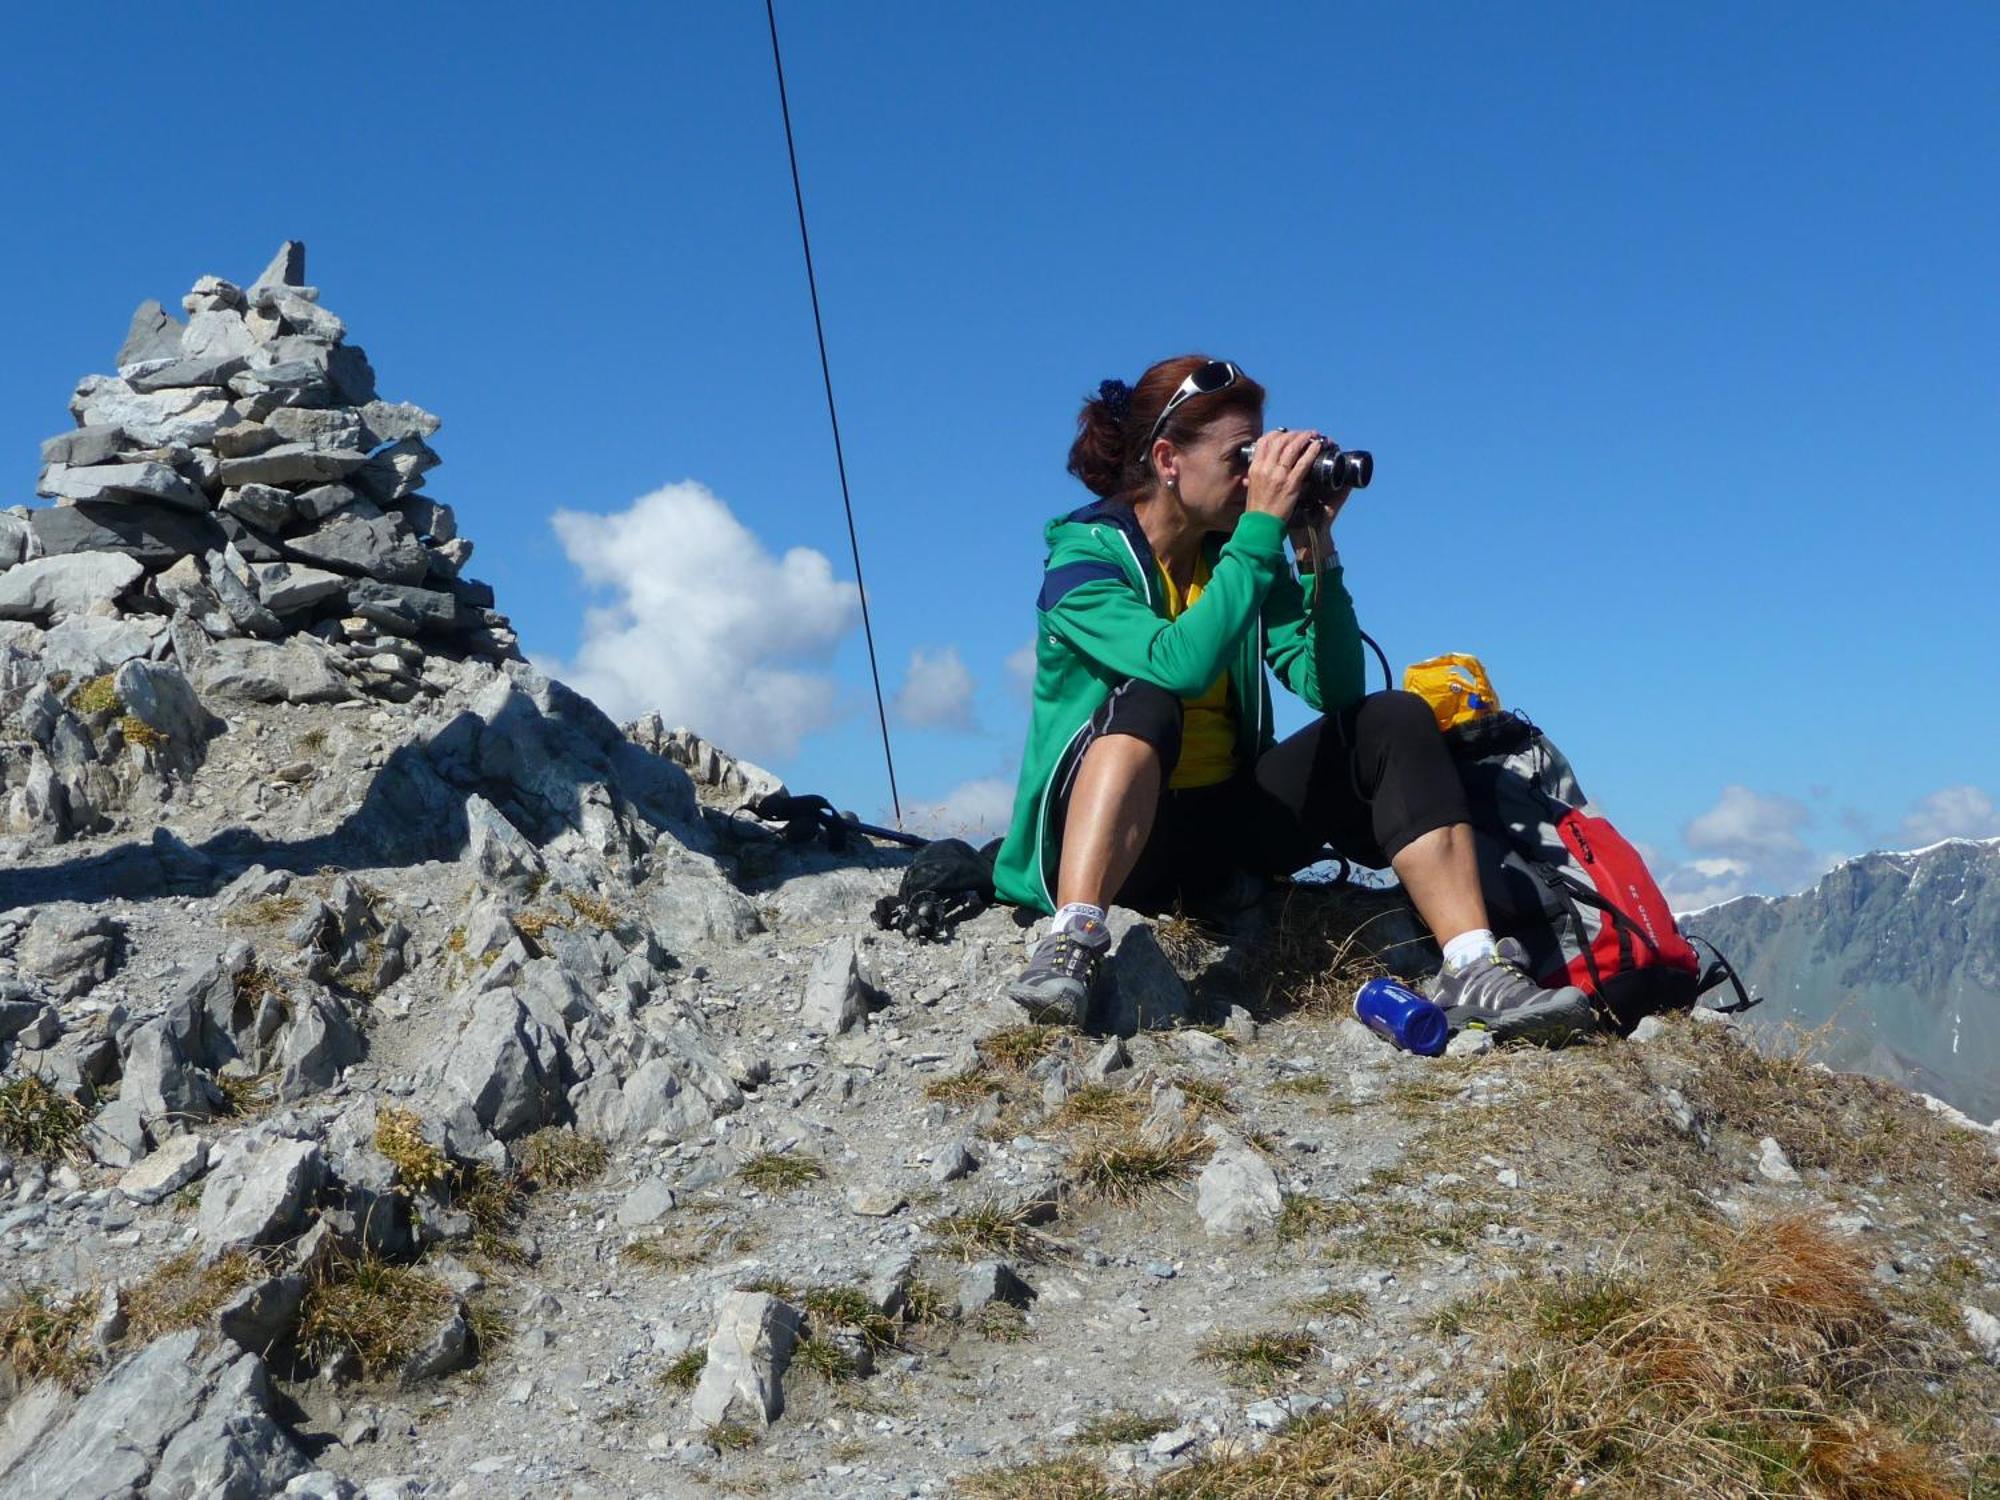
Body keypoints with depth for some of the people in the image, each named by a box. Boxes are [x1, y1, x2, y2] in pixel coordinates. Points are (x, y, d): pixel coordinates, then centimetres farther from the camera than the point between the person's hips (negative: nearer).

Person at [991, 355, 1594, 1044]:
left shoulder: (1234, 554, 5)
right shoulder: (1084, 558, -12)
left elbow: (1335, 690, -3)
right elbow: (1181, 665, -32)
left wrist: (1315, 549, -12)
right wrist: (1262, 527, -27)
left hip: (1224, 822, 6)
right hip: (1112, 837, -6)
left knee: (1394, 721, -10)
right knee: (1146, 706, -36)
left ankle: (1473, 972, -22)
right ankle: (1070, 946, -45)